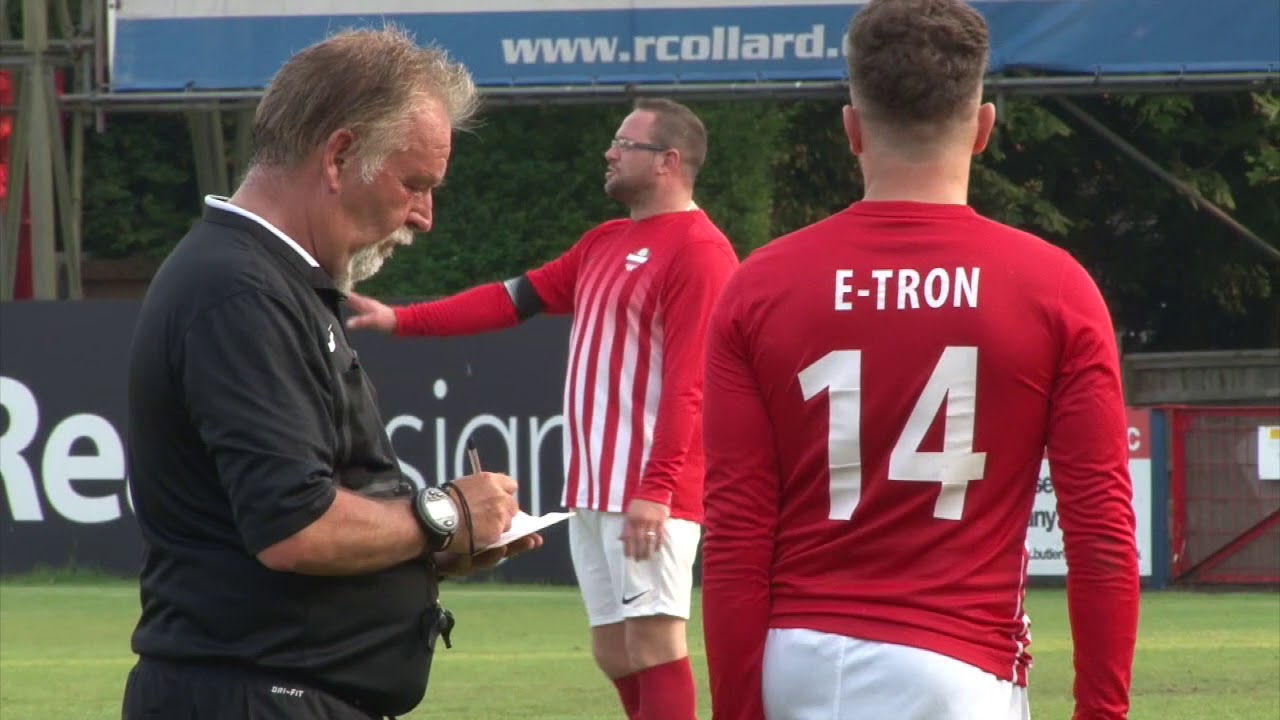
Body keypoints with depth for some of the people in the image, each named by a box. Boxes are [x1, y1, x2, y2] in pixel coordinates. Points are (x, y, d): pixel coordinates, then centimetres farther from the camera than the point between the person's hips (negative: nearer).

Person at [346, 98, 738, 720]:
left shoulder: (699, 251, -11)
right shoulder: (605, 244, 19)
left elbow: (688, 382, -18)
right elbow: (513, 298, 20)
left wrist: (656, 487, -24)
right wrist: (403, 319, 13)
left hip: (650, 492, -10)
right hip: (592, 486, 10)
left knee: (653, 643, -12)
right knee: (613, 651, 10)